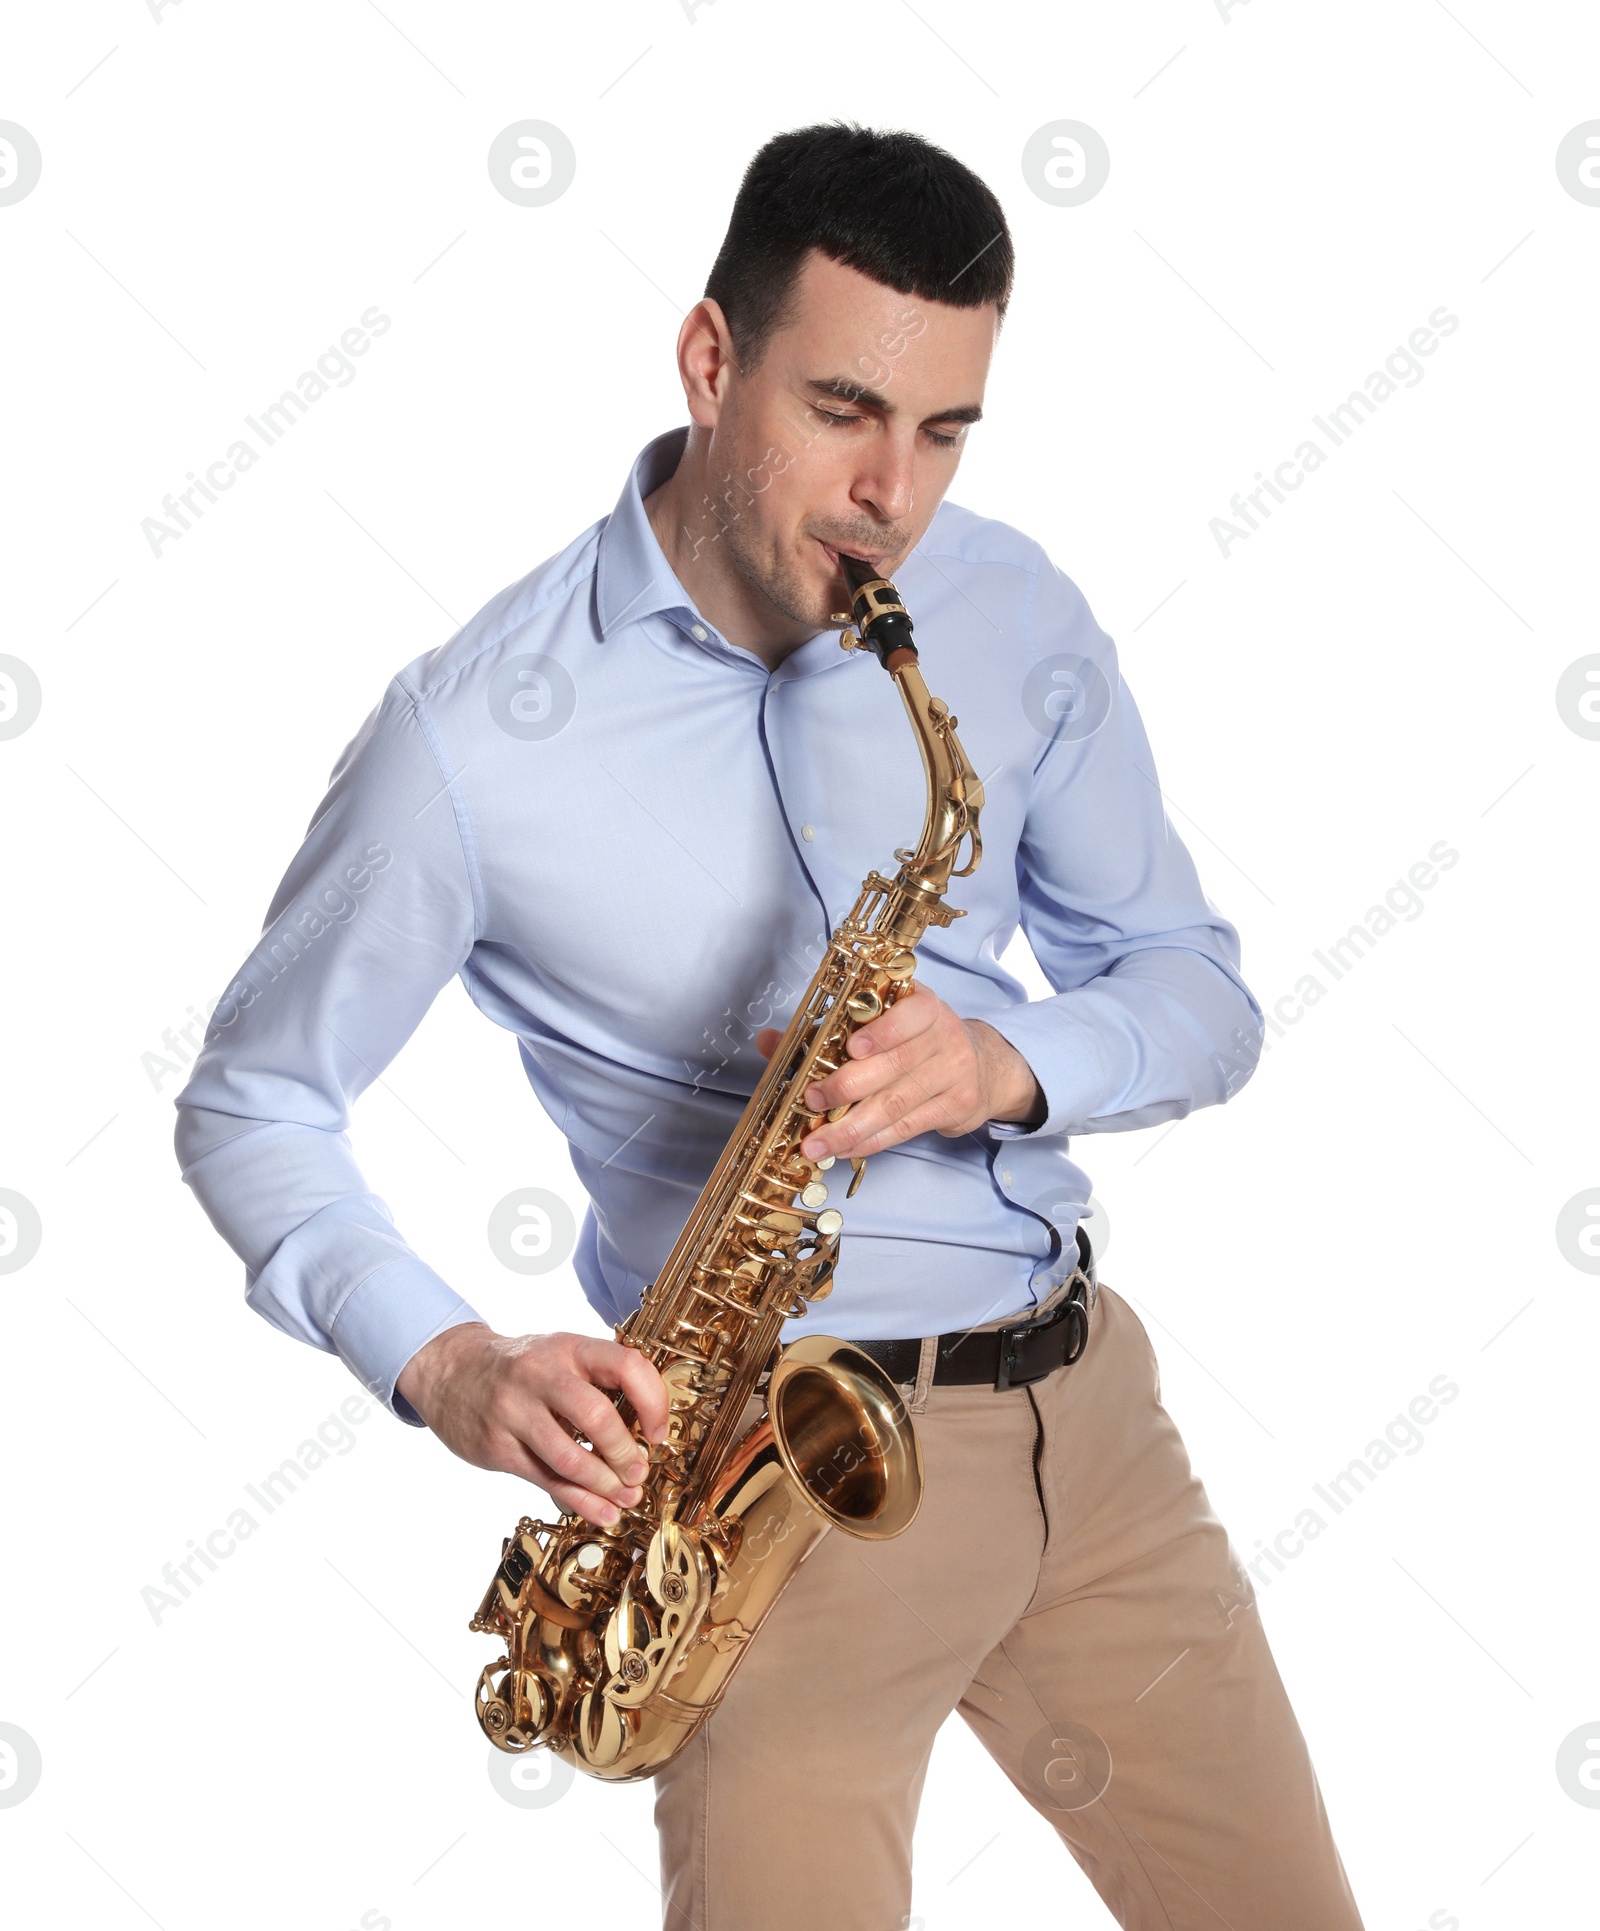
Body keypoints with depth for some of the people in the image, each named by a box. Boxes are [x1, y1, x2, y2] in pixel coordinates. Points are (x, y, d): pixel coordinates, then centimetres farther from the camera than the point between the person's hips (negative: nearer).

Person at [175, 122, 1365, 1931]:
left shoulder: (1015, 614, 1)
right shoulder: (473, 736, -12)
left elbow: (1200, 993, 7)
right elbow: (248, 1108, -1)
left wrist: (1011, 1066, -15)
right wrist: (445, 1364, -17)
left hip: (1082, 1399, 5)